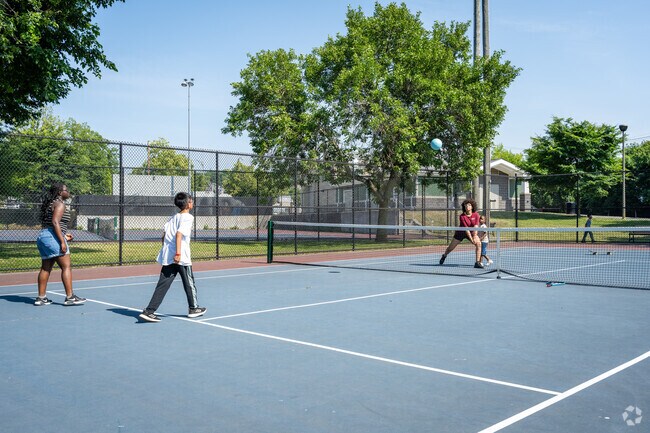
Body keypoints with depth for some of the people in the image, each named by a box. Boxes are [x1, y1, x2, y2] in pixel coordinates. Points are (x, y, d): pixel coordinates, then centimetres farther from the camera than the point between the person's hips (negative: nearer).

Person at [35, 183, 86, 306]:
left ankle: (41, 298, 14)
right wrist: (62, 241, -22)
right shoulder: (60, 204, -9)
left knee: (45, 268, 12)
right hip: (52, 237, -10)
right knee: (66, 267, -7)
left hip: (42, 236, 10)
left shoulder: (51, 204, 20)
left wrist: (64, 234, 21)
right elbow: (55, 222, -19)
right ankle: (70, 297, -9)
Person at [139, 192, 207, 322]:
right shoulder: (188, 217, -7)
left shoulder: (173, 217, 16)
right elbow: (179, 234, -21)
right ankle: (193, 309, 26)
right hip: (182, 257, -7)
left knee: (162, 285, 4)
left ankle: (149, 311, -5)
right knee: (189, 283, 11)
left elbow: (164, 236, 13)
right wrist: (178, 253, -26)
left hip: (167, 257, 7)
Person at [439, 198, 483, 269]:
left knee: (478, 244, -23)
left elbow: (475, 226, -21)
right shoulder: (462, 216, -22)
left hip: (472, 232, 2)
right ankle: (444, 256, 39)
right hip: (461, 232, -2)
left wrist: (475, 236, -35)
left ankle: (477, 262, -18)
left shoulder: (476, 215, -15)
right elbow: (466, 229, -25)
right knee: (451, 248, 4)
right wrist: (471, 239, -30)